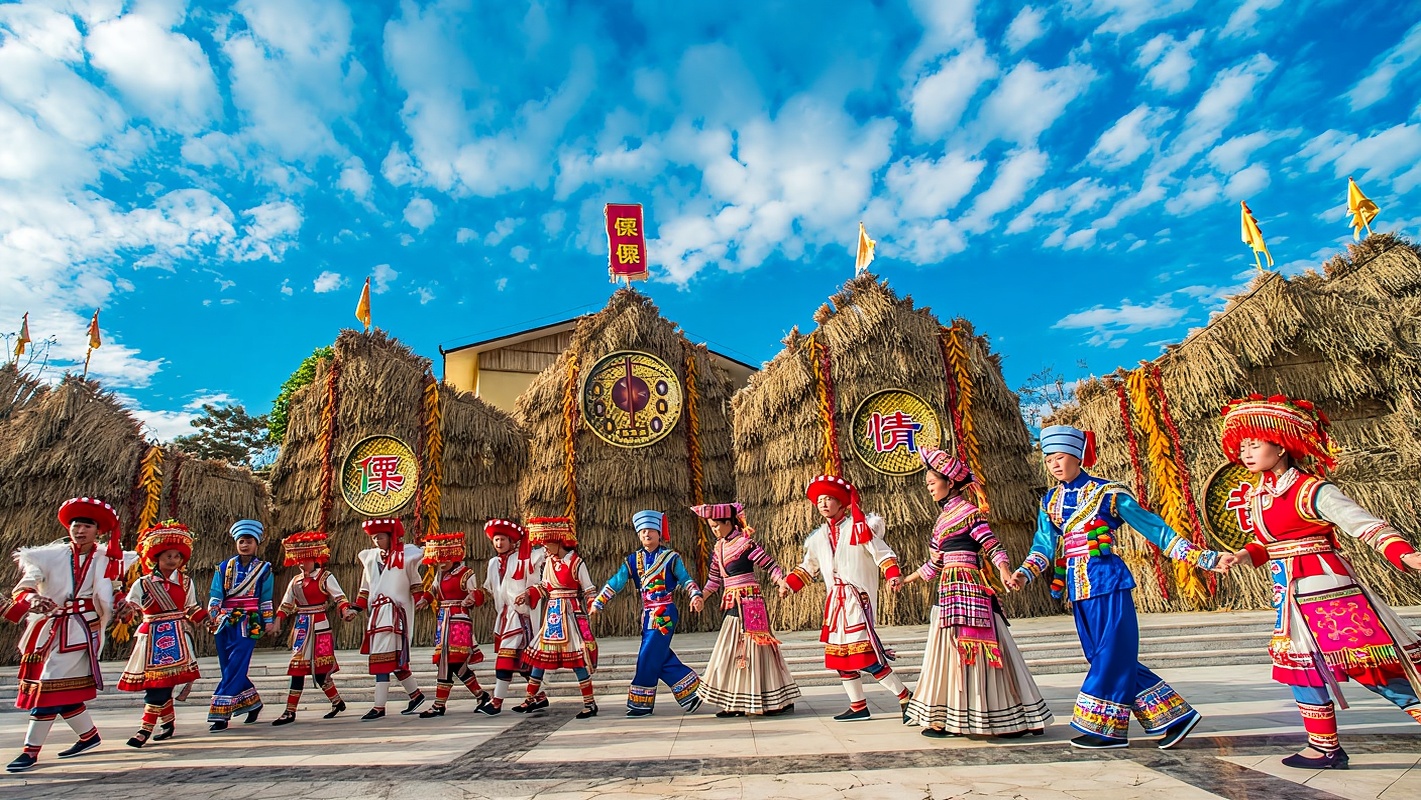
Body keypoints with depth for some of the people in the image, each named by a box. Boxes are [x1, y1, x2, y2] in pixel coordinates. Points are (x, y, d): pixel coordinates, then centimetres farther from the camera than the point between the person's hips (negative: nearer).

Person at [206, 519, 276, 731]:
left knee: (235, 668, -9)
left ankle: (220, 714, -4)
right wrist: (211, 615, -7)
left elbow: (266, 599, 5)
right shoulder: (224, 567, 9)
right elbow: (215, 595, 6)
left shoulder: (264, 569, 4)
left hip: (248, 623, -3)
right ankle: (253, 703, 26)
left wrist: (269, 621, 1)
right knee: (228, 668, 8)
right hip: (225, 622, 4)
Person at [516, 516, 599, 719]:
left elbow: (588, 590, -7)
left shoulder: (576, 562, -11)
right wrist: (527, 595, 1)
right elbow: (544, 587, 14)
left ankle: (589, 703, 3)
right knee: (539, 653, 11)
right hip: (552, 613, 7)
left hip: (570, 612, -7)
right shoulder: (549, 561, 7)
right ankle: (533, 698, 27)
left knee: (577, 656, -6)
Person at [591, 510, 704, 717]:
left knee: (648, 658, -6)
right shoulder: (634, 560, 8)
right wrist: (598, 602, 4)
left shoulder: (670, 557, -3)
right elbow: (616, 582, 6)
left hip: (664, 614, -5)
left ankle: (642, 703, 8)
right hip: (647, 615, 5)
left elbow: (685, 580, -1)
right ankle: (693, 692, 21)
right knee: (663, 659, 7)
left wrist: (695, 595, -18)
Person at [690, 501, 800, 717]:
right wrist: (702, 598, 5)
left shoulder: (746, 543, -12)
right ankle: (736, 703, 19)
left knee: (753, 649, -4)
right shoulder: (718, 548, 11)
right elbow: (714, 579, 17)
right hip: (732, 605, 8)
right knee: (732, 652, 10)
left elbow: (771, 565, -13)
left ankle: (780, 701, 7)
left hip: (750, 603, -8)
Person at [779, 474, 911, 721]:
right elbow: (808, 568, 24)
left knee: (866, 655, -14)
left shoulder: (859, 527, -3)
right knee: (840, 656, 9)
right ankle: (858, 707, 21)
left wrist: (892, 575, -23)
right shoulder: (818, 537, 14)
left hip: (858, 598, -7)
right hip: (835, 601, 7)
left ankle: (905, 697, 0)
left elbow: (882, 553, -7)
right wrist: (788, 583, 13)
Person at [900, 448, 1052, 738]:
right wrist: (908, 578, 28)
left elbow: (993, 546, -14)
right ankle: (948, 718, 18)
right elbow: (935, 563, 22)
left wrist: (1004, 571, -31)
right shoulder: (943, 517, 17)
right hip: (948, 588, 9)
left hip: (967, 587, -9)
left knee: (969, 648, -4)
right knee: (950, 649, 10)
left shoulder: (968, 511, -7)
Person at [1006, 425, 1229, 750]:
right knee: (1105, 658, 10)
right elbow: (1045, 545, 4)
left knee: (1112, 655, -4)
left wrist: (1203, 557, -3)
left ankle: (1105, 728, 9)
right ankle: (1176, 716, 22)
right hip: (1078, 588, 6)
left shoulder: (1108, 492, -2)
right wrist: (1024, 573, -13)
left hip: (1107, 582, -6)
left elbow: (1153, 527, 0)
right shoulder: (1050, 501, 12)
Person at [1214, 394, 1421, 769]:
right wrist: (1245, 555, -6)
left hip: (1327, 586, -8)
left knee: (1370, 665, -6)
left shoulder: (1311, 490, -15)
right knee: (1300, 665, 11)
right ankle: (1324, 747, 23)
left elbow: (1365, 524, -21)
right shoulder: (1255, 494, 8)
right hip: (1291, 594, 8)